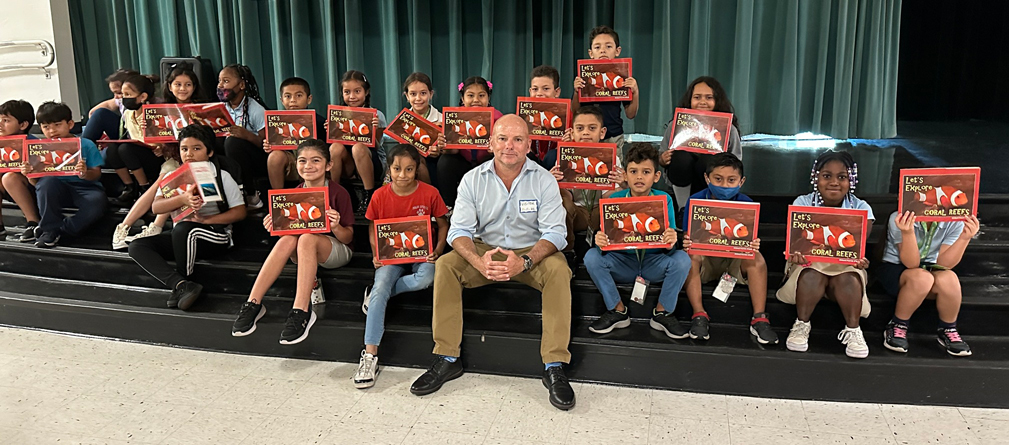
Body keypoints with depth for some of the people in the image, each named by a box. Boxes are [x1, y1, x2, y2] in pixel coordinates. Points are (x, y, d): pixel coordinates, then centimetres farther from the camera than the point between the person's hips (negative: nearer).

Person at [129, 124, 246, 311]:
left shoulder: (221, 176, -1)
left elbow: (240, 212, -7)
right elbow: (156, 207, -7)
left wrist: (205, 219, -18)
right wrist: (183, 199, -27)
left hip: (216, 237, -5)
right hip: (182, 239, 5)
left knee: (183, 228, -35)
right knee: (137, 247, -13)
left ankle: (181, 285, -18)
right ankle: (182, 285, -30)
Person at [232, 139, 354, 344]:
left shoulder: (338, 193, -9)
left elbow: (348, 237, -7)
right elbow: (289, 230, 7)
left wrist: (335, 227, -30)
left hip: (337, 250, -4)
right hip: (303, 255, 4)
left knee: (307, 238, -35)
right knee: (287, 239, -30)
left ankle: (301, 312, -39)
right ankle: (253, 304, -29)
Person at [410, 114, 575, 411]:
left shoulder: (544, 180, -8)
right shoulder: (473, 180, -3)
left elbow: (555, 232, -14)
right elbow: (459, 230, -9)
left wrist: (524, 262, -33)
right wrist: (479, 262, -31)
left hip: (532, 253, -1)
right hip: (485, 250, 2)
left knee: (558, 270, -32)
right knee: (445, 265, -24)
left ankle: (554, 367, -27)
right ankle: (447, 359, -17)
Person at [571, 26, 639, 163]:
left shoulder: (623, 78, 3)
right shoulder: (584, 77, 2)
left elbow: (630, 114, 5)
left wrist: (635, 92, -9)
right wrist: (576, 92, -12)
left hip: (613, 137, 0)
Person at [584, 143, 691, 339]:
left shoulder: (664, 200, -9)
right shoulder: (615, 199, -9)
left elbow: (669, 248, -12)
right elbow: (606, 243, -10)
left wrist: (671, 243, -37)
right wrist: (600, 242, -35)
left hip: (654, 264, 0)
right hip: (623, 263, 1)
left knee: (682, 259, -27)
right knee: (592, 256, -24)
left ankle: (662, 313, -3)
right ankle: (617, 311, -4)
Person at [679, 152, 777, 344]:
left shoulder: (746, 204, -8)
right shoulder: (695, 201, -9)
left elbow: (749, 241, -9)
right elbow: (688, 238, -10)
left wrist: (753, 247, -34)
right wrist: (686, 244, -35)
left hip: (736, 258, 1)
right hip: (705, 258, 0)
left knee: (757, 259, -29)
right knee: (689, 257, -32)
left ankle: (759, 319, -27)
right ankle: (699, 315, -30)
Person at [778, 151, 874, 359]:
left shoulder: (860, 208, -5)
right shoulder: (802, 203, -6)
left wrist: (859, 259, -41)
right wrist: (795, 252, -42)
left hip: (846, 265, 1)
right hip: (809, 263, 0)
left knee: (847, 278, -34)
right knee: (813, 275, -35)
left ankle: (852, 330, -17)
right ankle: (801, 325, -17)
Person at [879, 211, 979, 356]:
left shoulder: (954, 222, -13)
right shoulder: (900, 219, -22)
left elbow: (944, 263, -19)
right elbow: (911, 263, -25)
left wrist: (965, 238, -34)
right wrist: (907, 233, -43)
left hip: (931, 269, 3)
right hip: (895, 268, -3)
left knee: (948, 278, -32)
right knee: (921, 278, -36)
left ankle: (948, 331, -5)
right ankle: (897, 327, -12)